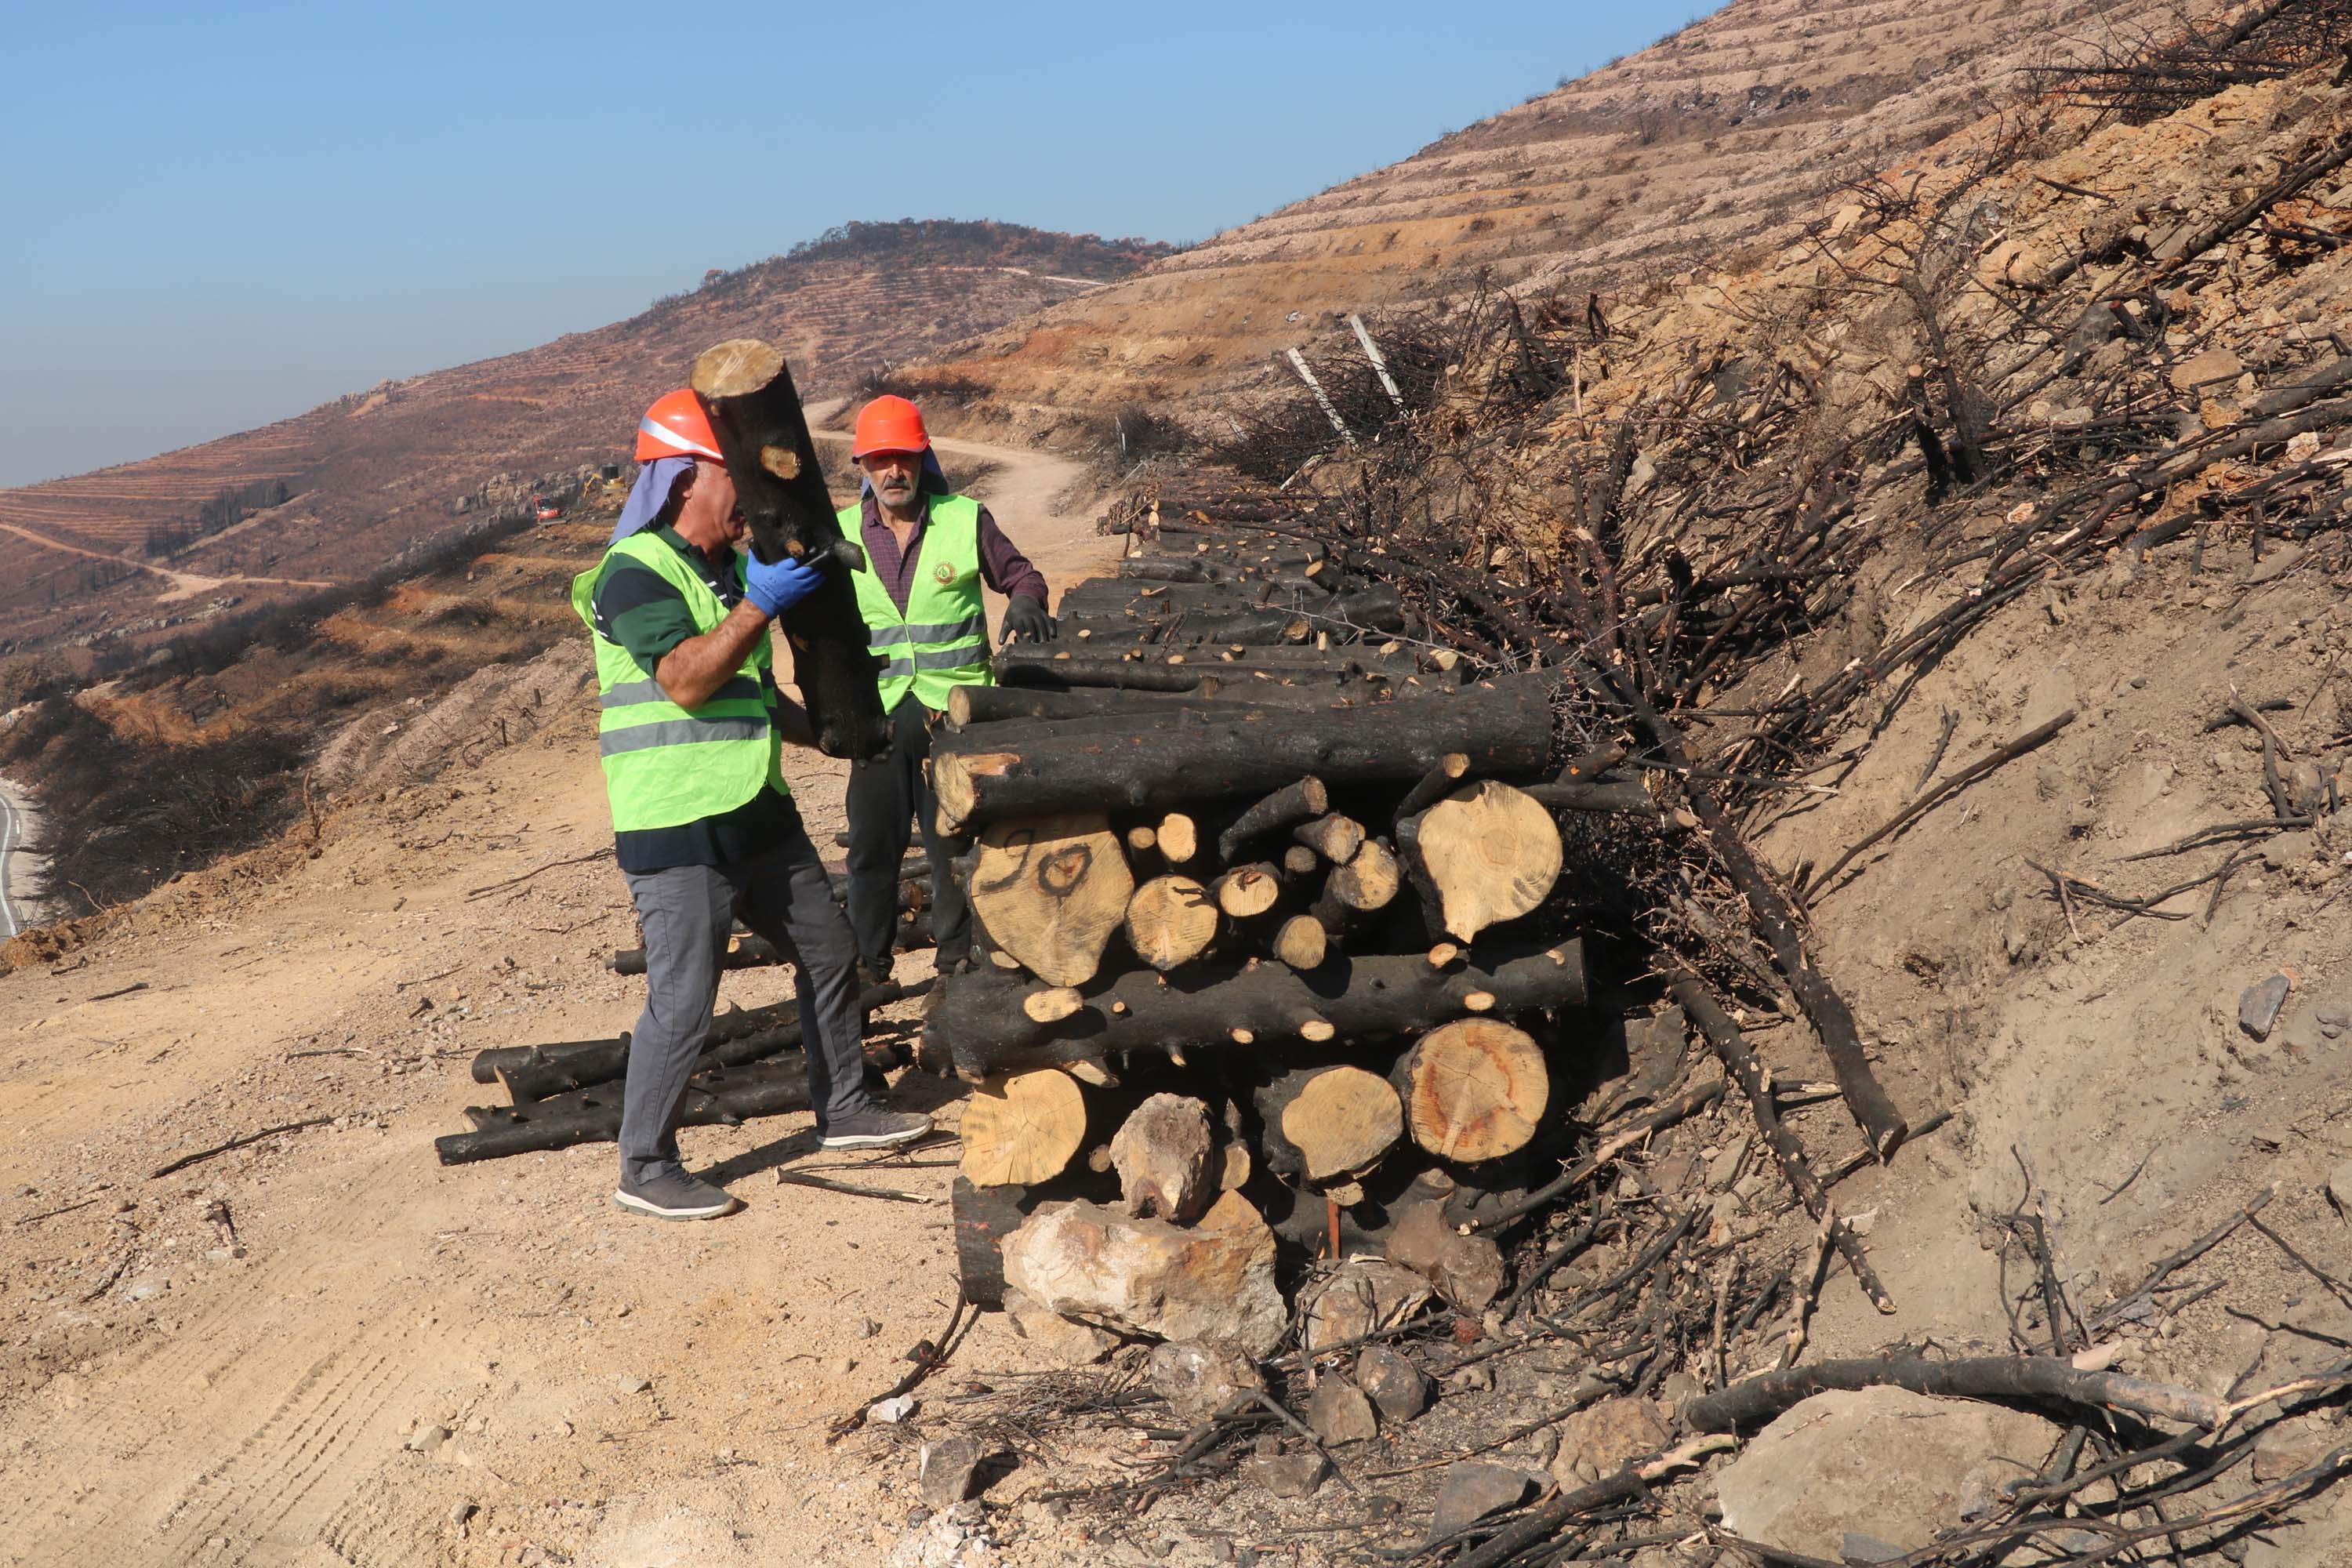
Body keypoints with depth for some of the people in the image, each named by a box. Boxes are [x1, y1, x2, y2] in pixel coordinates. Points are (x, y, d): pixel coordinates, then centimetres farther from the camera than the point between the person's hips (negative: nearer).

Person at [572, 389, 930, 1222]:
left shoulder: (731, 568, 14)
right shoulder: (636, 571, -14)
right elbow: (687, 680, -27)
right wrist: (760, 602, -27)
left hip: (757, 812, 9)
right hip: (676, 830, -9)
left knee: (829, 955, 17)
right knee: (683, 1003, -5)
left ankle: (844, 1111, 33)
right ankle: (645, 1169, 10)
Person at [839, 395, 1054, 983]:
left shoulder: (965, 520, -1)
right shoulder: (841, 534, 5)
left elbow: (1019, 573, 9)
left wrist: (1025, 600, -14)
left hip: (954, 709, -2)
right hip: (880, 712, 2)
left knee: (954, 841, 6)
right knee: (872, 841, 9)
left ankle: (956, 952, 20)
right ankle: (867, 959, 23)